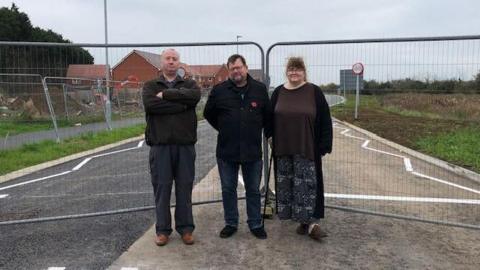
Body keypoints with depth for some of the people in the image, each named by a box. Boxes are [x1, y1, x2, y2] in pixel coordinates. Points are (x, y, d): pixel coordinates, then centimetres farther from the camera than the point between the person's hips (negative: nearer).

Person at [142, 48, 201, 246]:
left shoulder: (189, 84, 10)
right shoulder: (151, 86, 8)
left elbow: (194, 96, -15)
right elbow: (150, 104, -14)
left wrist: (165, 95, -13)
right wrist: (181, 104, -13)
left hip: (185, 144, 1)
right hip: (160, 145, 0)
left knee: (184, 187, 7)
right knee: (161, 187, 5)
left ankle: (185, 228, 20)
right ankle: (163, 229, 19)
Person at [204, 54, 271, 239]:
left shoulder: (260, 89, 2)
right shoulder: (219, 90, -1)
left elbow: (268, 114, 13)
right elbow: (208, 114, 12)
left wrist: (256, 130, 11)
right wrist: (223, 130, 9)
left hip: (253, 151, 0)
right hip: (226, 150, 0)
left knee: (253, 190, 10)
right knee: (228, 190, 10)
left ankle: (256, 224, 25)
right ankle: (230, 224, 26)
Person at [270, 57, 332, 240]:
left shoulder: (314, 92, -2)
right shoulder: (278, 92, 8)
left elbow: (324, 120, -3)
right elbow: (271, 119, 12)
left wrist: (324, 145, -7)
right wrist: (273, 140, 5)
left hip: (307, 148, -4)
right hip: (283, 149, 4)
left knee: (308, 184, -4)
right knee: (287, 185, 8)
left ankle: (311, 222, 3)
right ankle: (302, 220, 22)